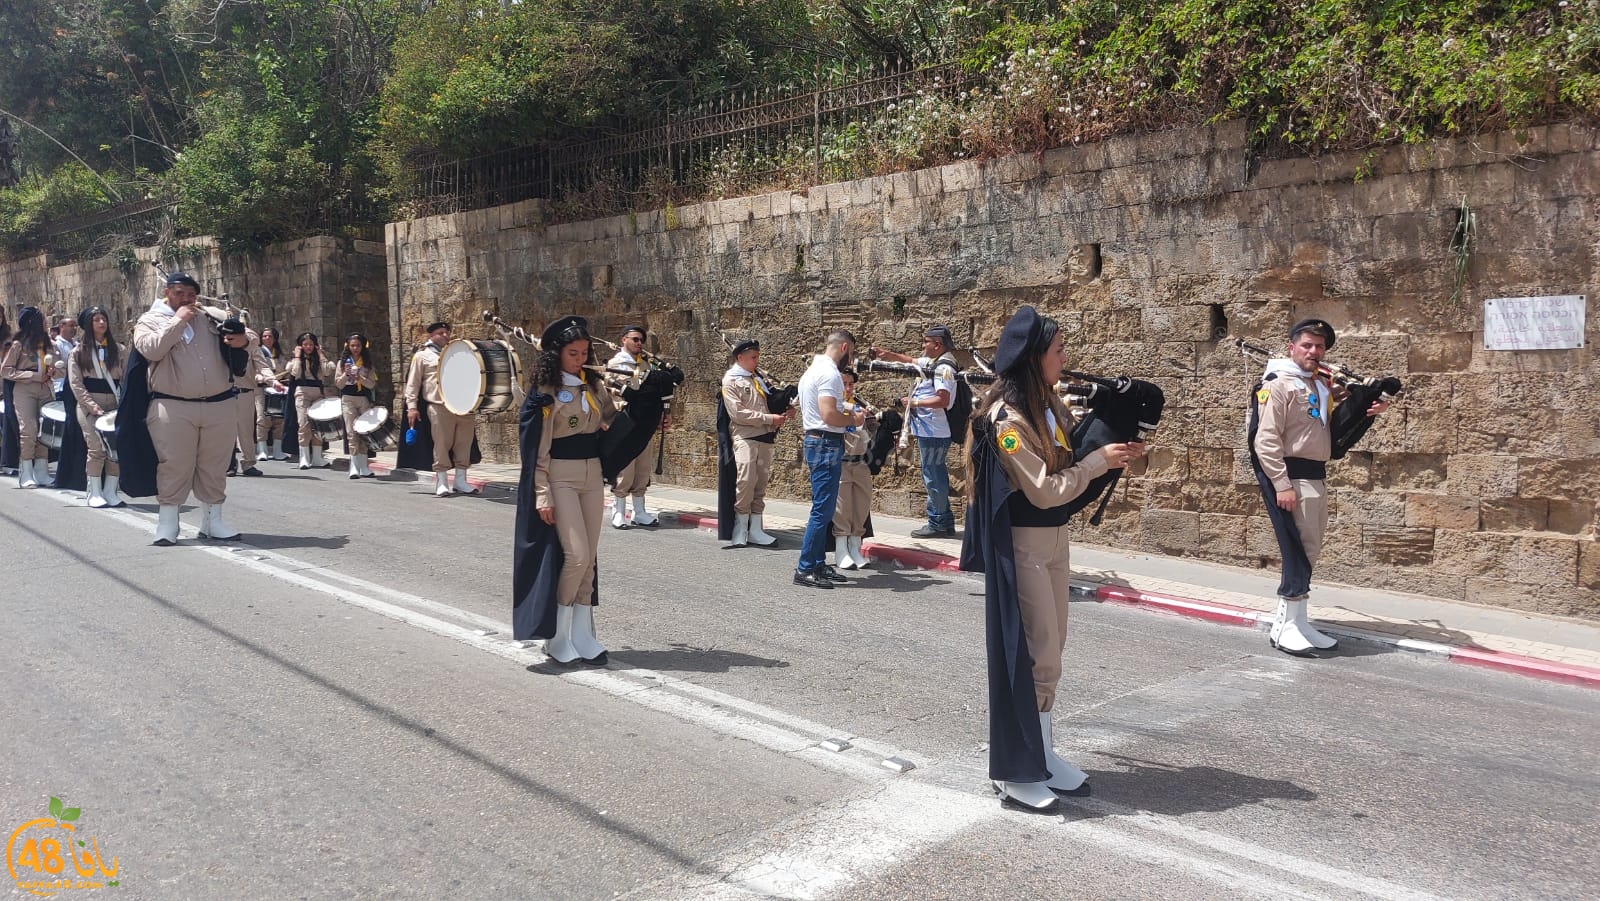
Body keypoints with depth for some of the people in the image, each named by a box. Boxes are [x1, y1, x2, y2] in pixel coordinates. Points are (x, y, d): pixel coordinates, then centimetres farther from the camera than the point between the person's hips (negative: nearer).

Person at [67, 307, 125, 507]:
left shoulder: (119, 350, 10)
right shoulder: (79, 352, 5)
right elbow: (76, 384, -2)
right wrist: (93, 407, -12)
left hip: (114, 404, 2)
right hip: (89, 405, -2)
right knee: (96, 447, -13)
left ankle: (110, 491, 2)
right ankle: (94, 493, -3)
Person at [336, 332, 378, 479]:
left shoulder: (368, 363, 7)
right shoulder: (342, 363, 6)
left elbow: (372, 384, 1)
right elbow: (338, 384, 3)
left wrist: (360, 378, -15)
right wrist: (346, 374, -13)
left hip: (364, 399, 1)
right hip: (348, 399, -1)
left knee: (363, 432, 3)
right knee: (352, 433, -6)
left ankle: (363, 467, 7)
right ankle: (354, 468, -6)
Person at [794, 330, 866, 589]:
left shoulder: (813, 370, 17)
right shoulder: (830, 373, -16)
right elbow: (829, 415, -26)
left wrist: (847, 414, 17)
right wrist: (853, 420, -8)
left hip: (815, 440, 11)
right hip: (827, 444, -11)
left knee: (823, 509, 15)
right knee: (822, 510, -8)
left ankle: (818, 564, 21)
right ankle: (805, 569, -5)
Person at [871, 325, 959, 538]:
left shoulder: (944, 367, -16)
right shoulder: (932, 362, 14)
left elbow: (943, 400, -25)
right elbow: (910, 361, 32)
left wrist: (915, 402, -17)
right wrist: (886, 354, 25)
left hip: (934, 432, -10)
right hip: (929, 430, 10)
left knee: (933, 477, -4)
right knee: (936, 476, 14)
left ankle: (937, 523, 3)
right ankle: (944, 523, 21)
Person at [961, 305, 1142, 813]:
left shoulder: (1047, 405, 8)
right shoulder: (1007, 417, -19)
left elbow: (1065, 467, 11)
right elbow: (1045, 490, -20)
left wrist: (1112, 456, -2)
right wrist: (1100, 461, -13)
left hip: (1054, 539, 9)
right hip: (1021, 545, -8)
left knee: (1048, 653, 13)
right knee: (1030, 655, -3)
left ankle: (1041, 754, 24)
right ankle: (1014, 772, 8)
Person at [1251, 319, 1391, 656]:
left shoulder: (1322, 385, 14)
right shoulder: (1280, 385, -9)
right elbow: (1266, 441, -16)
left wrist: (1372, 409, 10)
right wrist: (1282, 485, -21)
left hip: (1316, 477, 8)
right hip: (1292, 476, -8)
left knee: (1308, 551, 11)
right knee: (1300, 549, -9)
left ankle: (1298, 622, 19)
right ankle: (1284, 626, -3)